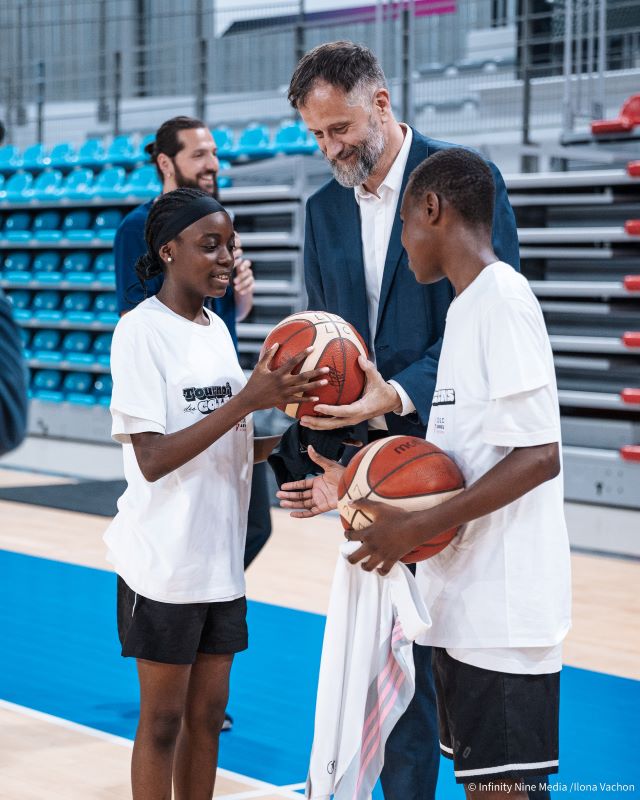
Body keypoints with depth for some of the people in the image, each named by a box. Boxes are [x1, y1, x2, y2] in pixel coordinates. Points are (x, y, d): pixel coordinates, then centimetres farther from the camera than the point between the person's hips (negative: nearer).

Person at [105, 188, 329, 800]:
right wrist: (247, 399, -26)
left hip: (221, 558, 7)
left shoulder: (216, 328, 10)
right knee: (162, 719, 4)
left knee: (208, 713, 13)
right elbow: (153, 458, -21)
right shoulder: (141, 331, -13)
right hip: (165, 561, -7)